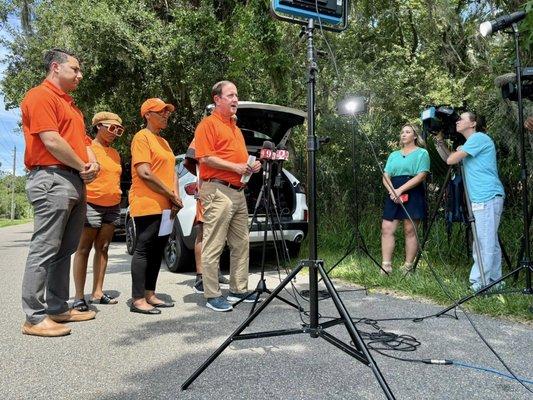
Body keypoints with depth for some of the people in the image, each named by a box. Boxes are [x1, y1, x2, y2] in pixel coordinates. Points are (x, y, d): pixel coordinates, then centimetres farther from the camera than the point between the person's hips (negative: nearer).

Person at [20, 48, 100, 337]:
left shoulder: (68, 103, 25)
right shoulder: (41, 96, -5)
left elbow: (81, 139, 22)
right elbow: (51, 141, -16)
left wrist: (92, 162, 1)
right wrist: (82, 167, -7)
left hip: (75, 182, 10)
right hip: (52, 179, -10)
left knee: (65, 251, 11)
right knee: (44, 250, -7)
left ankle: (58, 308, 20)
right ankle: (35, 318, -1)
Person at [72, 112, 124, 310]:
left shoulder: (115, 153, 17)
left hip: (113, 207, 6)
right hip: (91, 204, -6)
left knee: (102, 249, 7)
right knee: (84, 250, -2)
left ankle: (97, 293, 12)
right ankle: (79, 296, 2)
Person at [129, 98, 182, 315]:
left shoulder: (163, 142, 21)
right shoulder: (142, 137, -6)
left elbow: (172, 172, 18)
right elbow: (144, 172, -16)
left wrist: (176, 197, 1)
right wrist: (171, 195, -12)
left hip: (165, 207, 9)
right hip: (147, 205, -8)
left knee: (158, 250, 9)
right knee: (144, 249, -6)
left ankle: (150, 295, 18)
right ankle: (138, 300, 0)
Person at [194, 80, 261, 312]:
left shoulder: (235, 127, 24)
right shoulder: (208, 124, -3)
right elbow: (205, 157, -13)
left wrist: (251, 166, 10)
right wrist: (235, 166, -16)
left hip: (238, 191, 9)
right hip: (218, 190, -9)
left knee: (241, 243, 11)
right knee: (214, 246, -6)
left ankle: (239, 289, 21)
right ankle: (212, 296, 2)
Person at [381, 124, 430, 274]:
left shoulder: (422, 153, 5)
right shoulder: (393, 155, 20)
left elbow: (421, 176, -9)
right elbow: (386, 176, 10)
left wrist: (400, 190, -17)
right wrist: (392, 191, -10)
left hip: (412, 194, -5)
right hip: (393, 195, 5)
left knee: (410, 231, -3)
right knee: (387, 229, -5)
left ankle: (408, 267, 4)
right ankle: (386, 266, -2)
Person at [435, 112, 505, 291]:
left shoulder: (479, 138, -7)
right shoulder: (469, 143, 23)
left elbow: (451, 160, -12)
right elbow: (448, 159, 22)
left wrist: (458, 151, 9)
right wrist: (440, 139, 14)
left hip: (487, 198, -10)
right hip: (482, 198, 10)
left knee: (484, 242, -9)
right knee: (490, 242, 12)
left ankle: (478, 283, -6)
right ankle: (494, 280, 19)